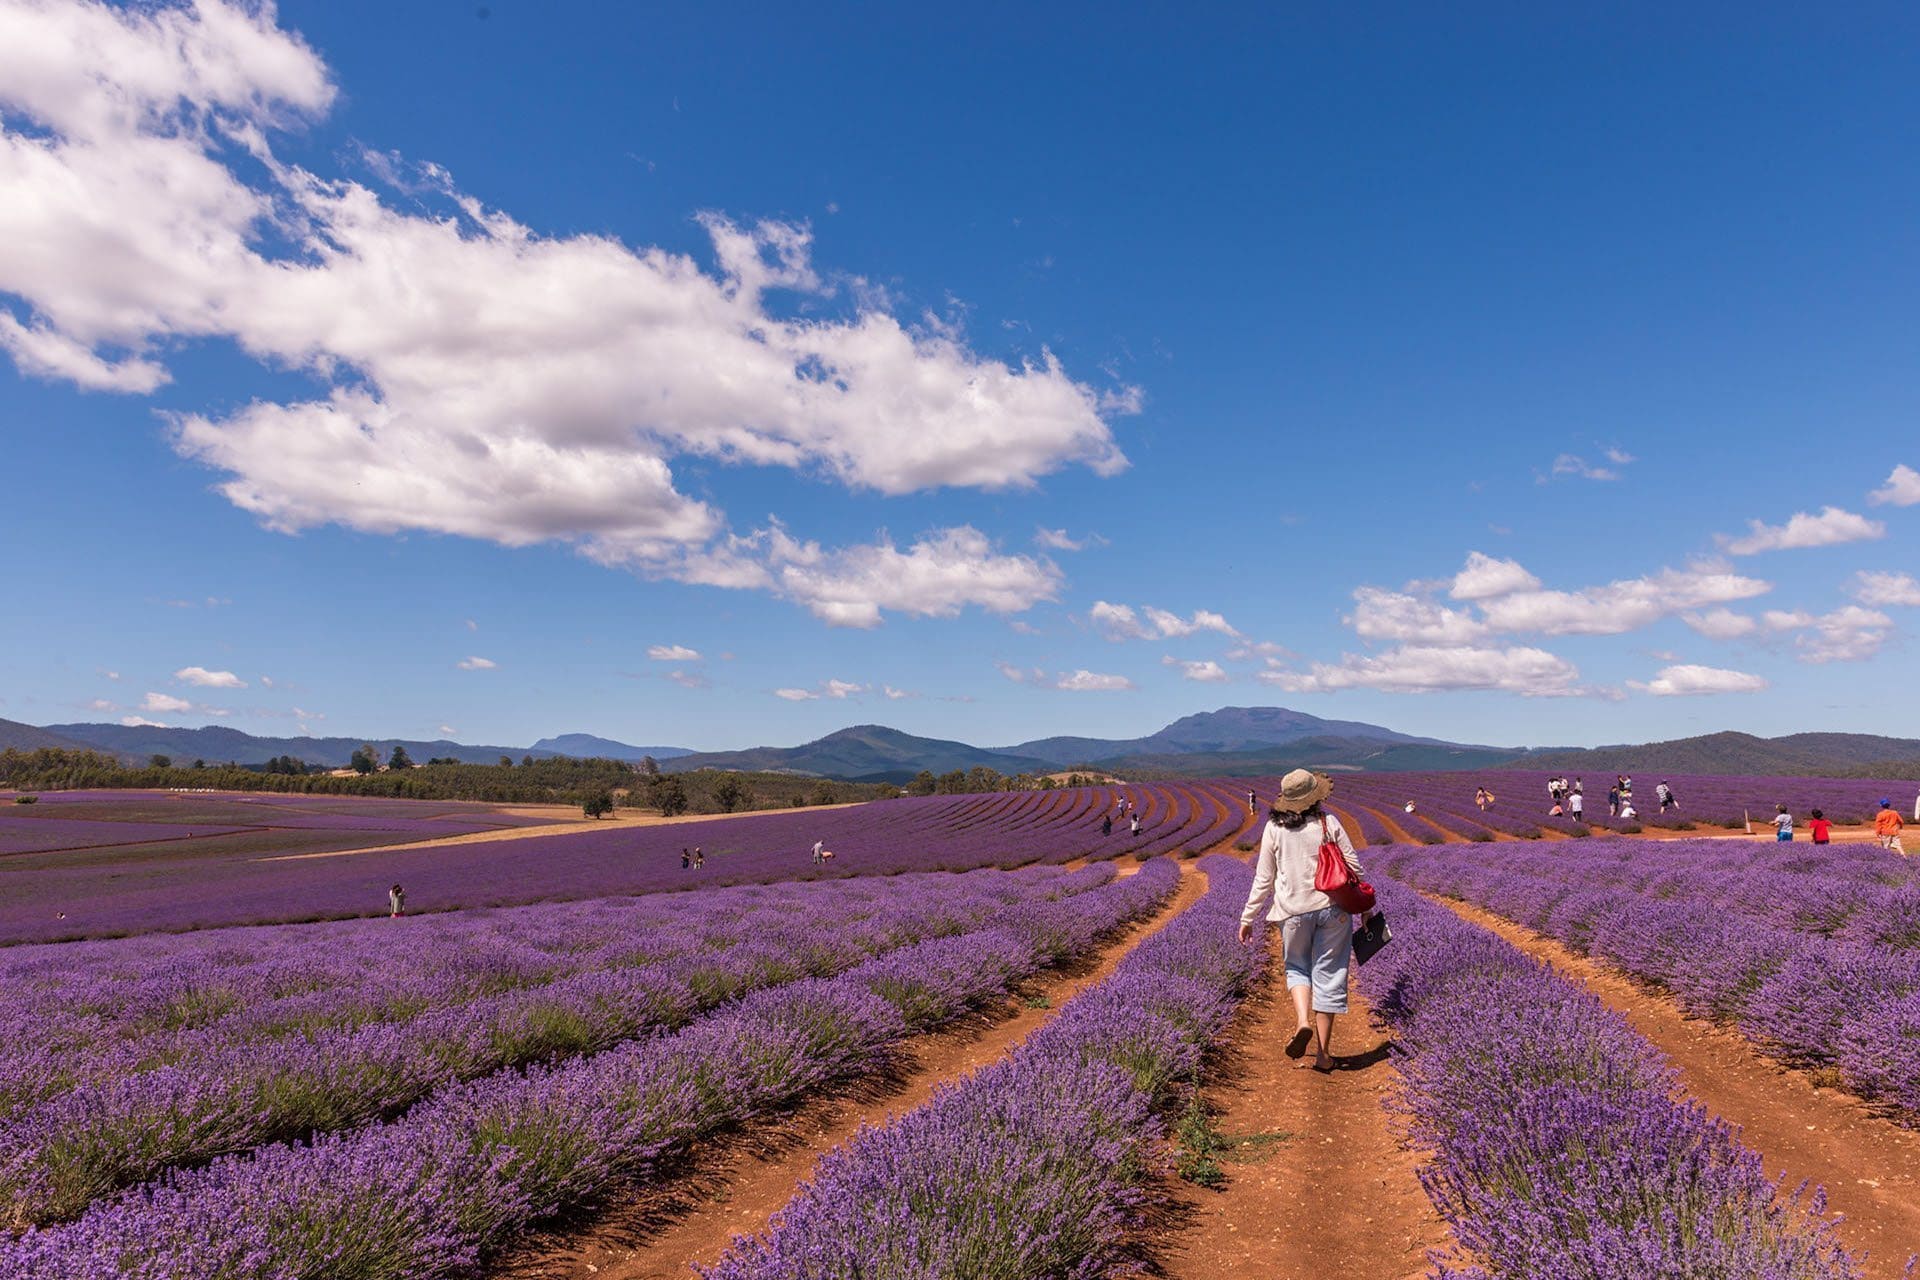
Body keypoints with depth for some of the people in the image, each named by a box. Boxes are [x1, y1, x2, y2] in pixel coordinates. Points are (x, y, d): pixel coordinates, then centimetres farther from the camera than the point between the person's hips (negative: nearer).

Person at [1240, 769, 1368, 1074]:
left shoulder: (1274, 829, -3)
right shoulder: (1329, 823, -3)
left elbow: (1263, 879, 0)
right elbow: (1354, 866, 0)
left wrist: (1248, 918, 9)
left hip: (1294, 910, 0)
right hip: (1332, 907, 0)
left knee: (1297, 967, 21)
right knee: (1328, 973, 9)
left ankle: (1303, 1021, -6)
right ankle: (1323, 1053, 13)